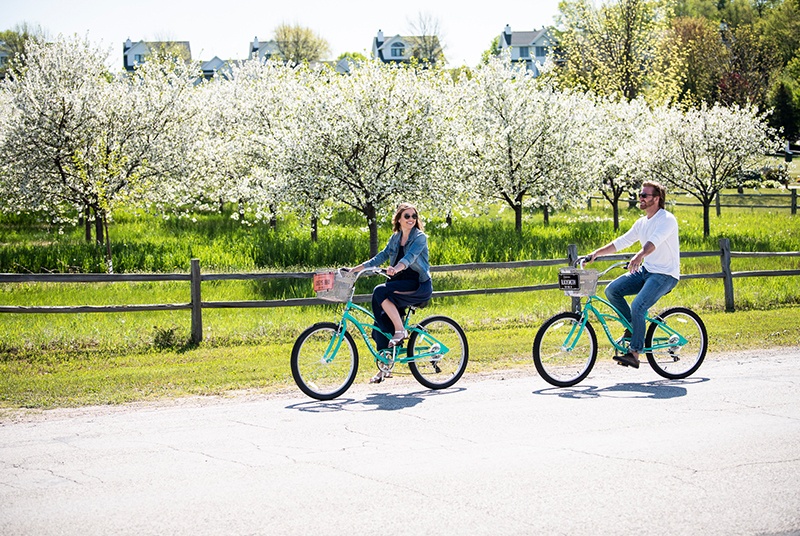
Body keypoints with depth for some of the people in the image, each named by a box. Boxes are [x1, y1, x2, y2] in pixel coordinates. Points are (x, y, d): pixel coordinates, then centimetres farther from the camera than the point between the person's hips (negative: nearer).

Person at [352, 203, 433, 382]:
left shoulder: (420, 237, -6)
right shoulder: (395, 238, 14)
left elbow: (410, 256, -24)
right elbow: (381, 256, 14)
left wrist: (396, 268, -43)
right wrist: (359, 267, 3)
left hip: (419, 286, -7)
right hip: (400, 285, 7)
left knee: (380, 292, -28)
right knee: (381, 322, -7)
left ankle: (400, 331, -18)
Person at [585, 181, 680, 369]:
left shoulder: (667, 219, -14)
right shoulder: (641, 222, 13)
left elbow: (655, 241, -33)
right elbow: (622, 242, 14)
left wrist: (639, 256, -51)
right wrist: (596, 253, 3)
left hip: (665, 275, -8)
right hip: (646, 270, 8)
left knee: (637, 307, -25)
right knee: (612, 290, -8)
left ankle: (634, 353, -17)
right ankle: (633, 327, 8)